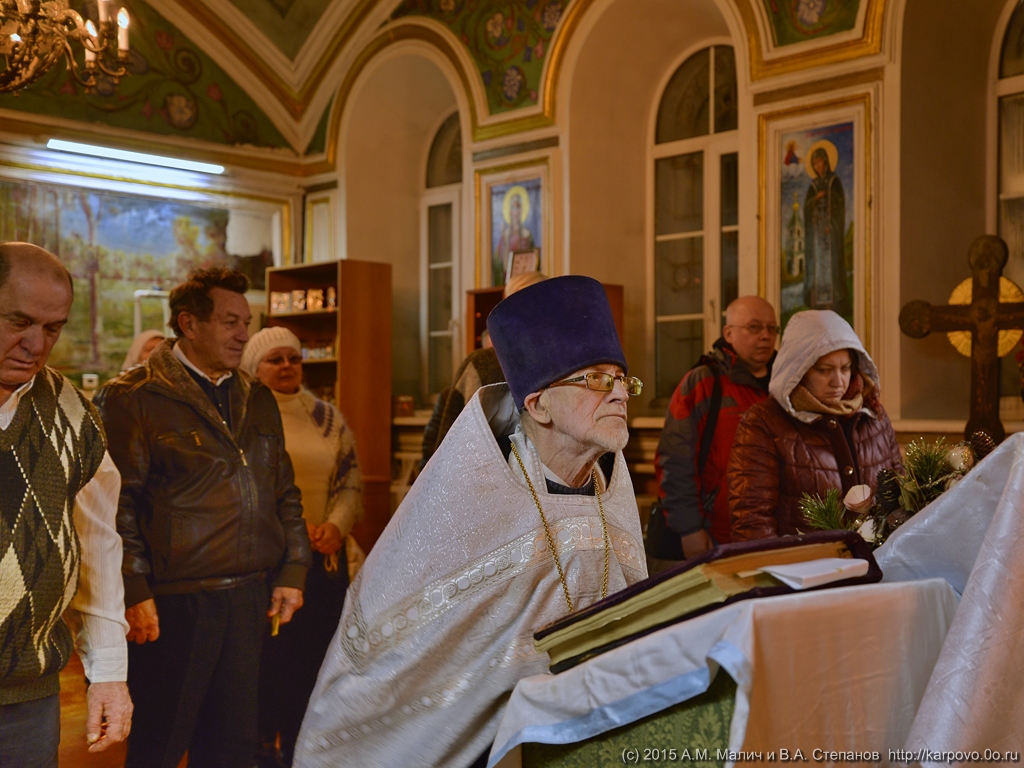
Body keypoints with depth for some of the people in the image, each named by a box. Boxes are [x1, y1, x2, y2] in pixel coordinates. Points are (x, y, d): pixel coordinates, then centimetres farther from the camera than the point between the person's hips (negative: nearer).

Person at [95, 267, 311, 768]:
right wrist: (133, 592, -14)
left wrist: (292, 571, 12)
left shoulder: (257, 399, 15)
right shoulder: (132, 398, -6)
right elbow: (116, 503, -10)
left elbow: (285, 493, 18)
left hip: (250, 597, 6)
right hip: (172, 603, -6)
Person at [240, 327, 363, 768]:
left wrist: (336, 524, -6)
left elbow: (350, 483, 12)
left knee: (315, 653, 7)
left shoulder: (326, 417, 11)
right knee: (264, 654, 2)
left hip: (323, 558, 4)